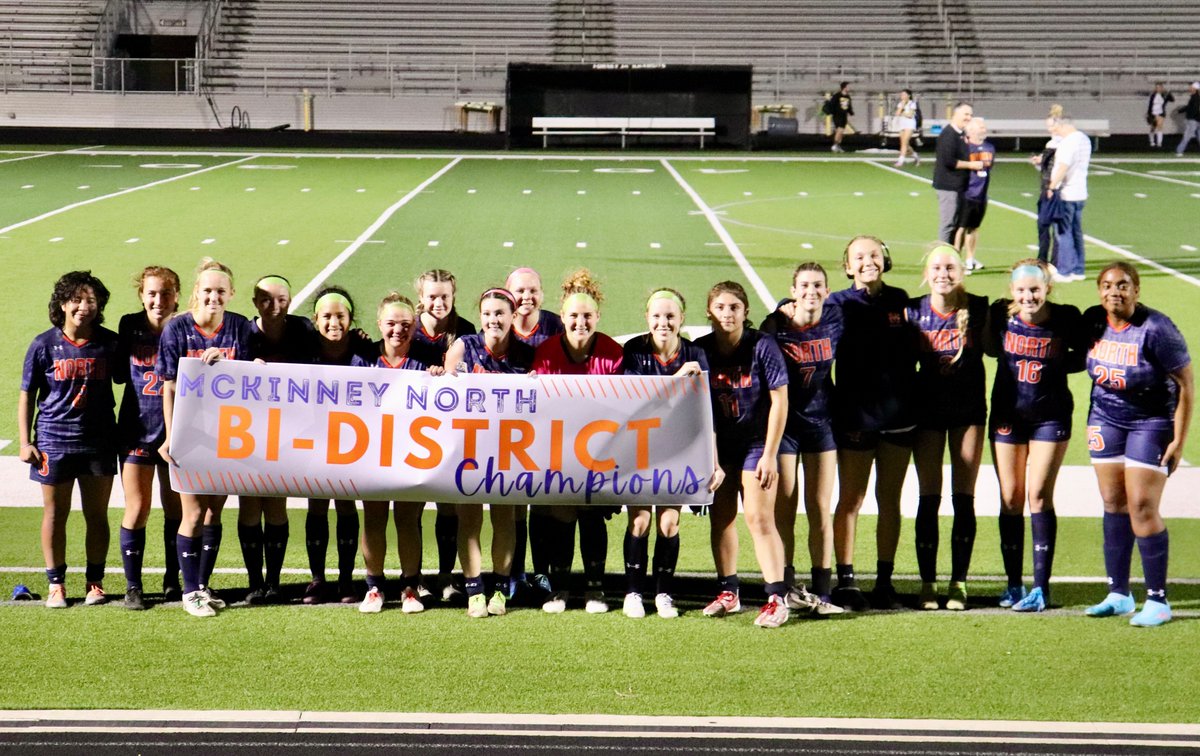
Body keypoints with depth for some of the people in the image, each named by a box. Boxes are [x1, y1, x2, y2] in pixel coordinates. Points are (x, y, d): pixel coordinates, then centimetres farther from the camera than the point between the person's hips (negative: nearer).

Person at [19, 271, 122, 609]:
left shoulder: (109, 343, -1)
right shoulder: (44, 345, -4)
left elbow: (123, 379, 13)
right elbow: (26, 394, 1)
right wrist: (25, 442, -4)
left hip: (99, 441, 1)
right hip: (54, 440, -1)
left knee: (97, 514, 7)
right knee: (55, 514, 6)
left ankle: (95, 582, 19)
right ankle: (56, 584, 16)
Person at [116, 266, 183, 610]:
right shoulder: (129, 327, 0)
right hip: (137, 429, 0)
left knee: (176, 509, 8)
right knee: (137, 509, -1)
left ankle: (173, 581, 21)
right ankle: (132, 586, 8)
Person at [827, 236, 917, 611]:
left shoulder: (899, 301, 8)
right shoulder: (838, 304, -2)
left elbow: (911, 353, 14)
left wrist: (912, 404, 5)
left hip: (898, 413, 3)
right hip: (855, 417, -3)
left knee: (889, 498, 8)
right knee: (850, 500, 0)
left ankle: (884, 581, 15)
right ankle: (845, 581, 5)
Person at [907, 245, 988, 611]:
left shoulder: (978, 308, -5)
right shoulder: (913, 311, -3)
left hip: (969, 408, 0)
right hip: (927, 409, 0)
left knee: (964, 498, 2)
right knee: (929, 498, 1)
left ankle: (959, 583, 10)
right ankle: (927, 583, 8)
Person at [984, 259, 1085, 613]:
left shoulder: (1066, 318, -12)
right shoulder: (1001, 314, -9)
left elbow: (1083, 356, 2)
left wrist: (1058, 364, -16)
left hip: (1050, 415, -2)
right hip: (1007, 414, 2)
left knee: (1039, 496, -7)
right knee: (1010, 499, 6)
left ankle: (1041, 587, -3)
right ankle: (1013, 584, 18)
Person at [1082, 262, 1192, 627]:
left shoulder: (1155, 329, -20)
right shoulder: (1093, 322, -4)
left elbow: (1185, 385, -14)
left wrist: (1178, 440, -15)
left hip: (1152, 422, -5)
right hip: (1106, 419, 5)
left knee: (1142, 507, -9)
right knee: (1114, 504, 6)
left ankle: (1157, 600, -1)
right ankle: (1118, 594, 15)